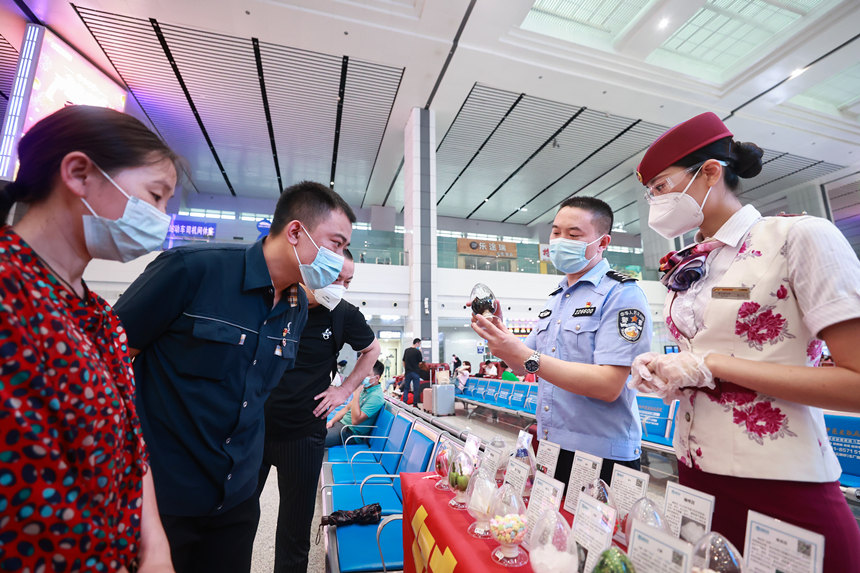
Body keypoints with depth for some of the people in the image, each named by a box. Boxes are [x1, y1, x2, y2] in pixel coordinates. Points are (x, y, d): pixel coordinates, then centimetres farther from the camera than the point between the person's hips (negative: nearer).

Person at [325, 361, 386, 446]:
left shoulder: (376, 396, -21)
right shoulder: (364, 389, 9)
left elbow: (355, 420, -26)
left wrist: (356, 393, -26)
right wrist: (332, 421, 2)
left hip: (351, 432, -9)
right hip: (341, 423, 9)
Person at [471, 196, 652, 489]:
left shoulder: (622, 294, -14)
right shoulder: (555, 299, 10)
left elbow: (609, 385, -24)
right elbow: (524, 366, 12)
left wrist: (527, 357, -28)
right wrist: (497, 333, -6)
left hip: (601, 457, -7)